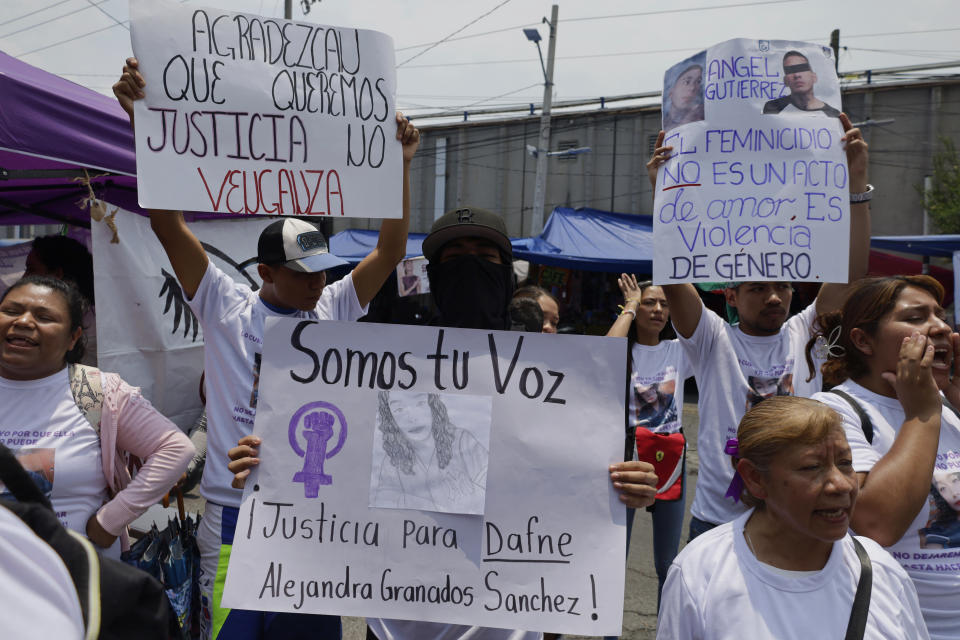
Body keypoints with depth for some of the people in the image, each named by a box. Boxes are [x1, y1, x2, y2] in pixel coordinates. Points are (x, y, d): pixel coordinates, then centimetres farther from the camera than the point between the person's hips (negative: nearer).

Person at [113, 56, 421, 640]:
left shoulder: (334, 309, 6)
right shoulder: (226, 307, -3)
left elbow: (391, 251, 0)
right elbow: (168, 223, -9)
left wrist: (399, 164, -6)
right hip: (236, 512, -3)